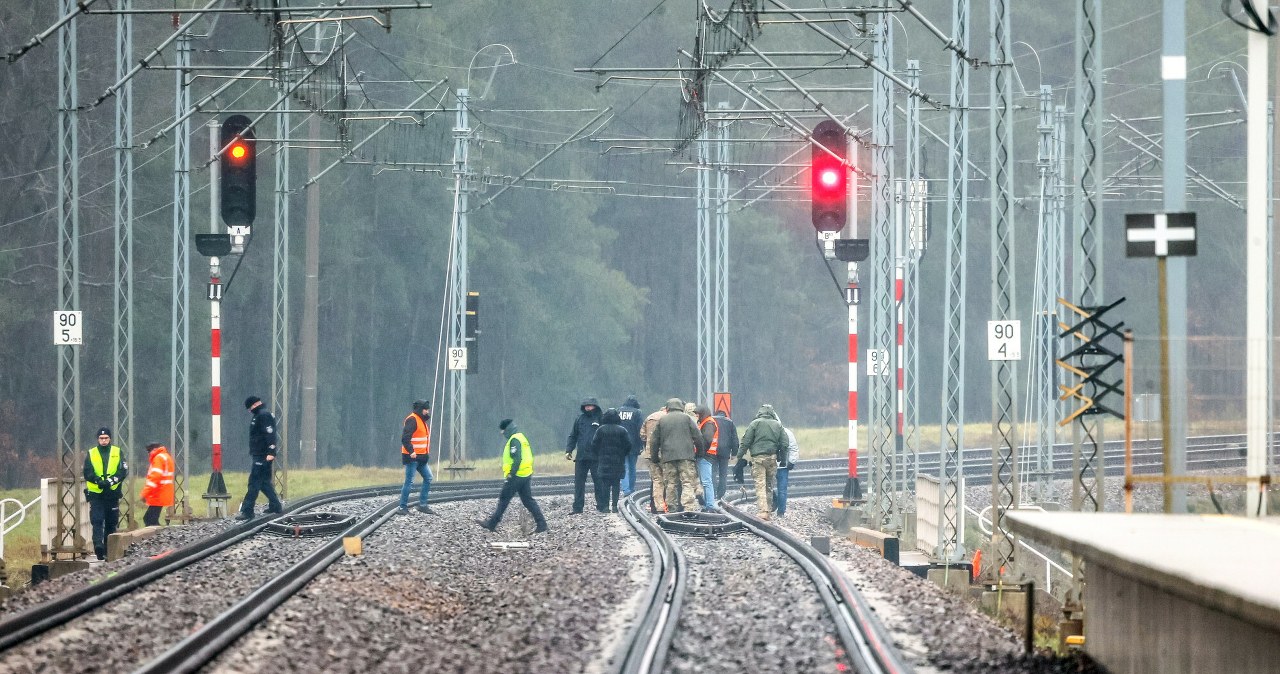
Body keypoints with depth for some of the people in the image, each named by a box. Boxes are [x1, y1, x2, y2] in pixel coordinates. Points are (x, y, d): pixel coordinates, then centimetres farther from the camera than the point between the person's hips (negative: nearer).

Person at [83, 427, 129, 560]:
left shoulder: (117, 453, 7)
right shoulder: (91, 454, 6)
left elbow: (124, 471, -3)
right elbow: (87, 473, -3)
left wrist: (111, 480, -19)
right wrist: (98, 481, -22)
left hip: (113, 494, 1)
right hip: (96, 494, -1)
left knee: (111, 523, 8)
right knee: (97, 521, -15)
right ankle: (98, 545, -27)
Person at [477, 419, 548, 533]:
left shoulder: (514, 440, -14)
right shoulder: (522, 438, 17)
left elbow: (517, 459, -24)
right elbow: (529, 457, 21)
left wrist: (511, 473, -22)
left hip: (516, 476, -9)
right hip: (526, 475, 9)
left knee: (503, 499, -1)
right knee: (528, 500, 9)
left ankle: (492, 524, 4)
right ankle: (541, 523, 3)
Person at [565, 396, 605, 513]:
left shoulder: (601, 419, 1)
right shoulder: (579, 419, 10)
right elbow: (572, 436, 14)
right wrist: (568, 450, 4)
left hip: (596, 457, -3)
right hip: (581, 457, 3)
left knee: (599, 482, 1)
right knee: (579, 482, 3)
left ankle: (601, 505, 8)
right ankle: (577, 507, 8)